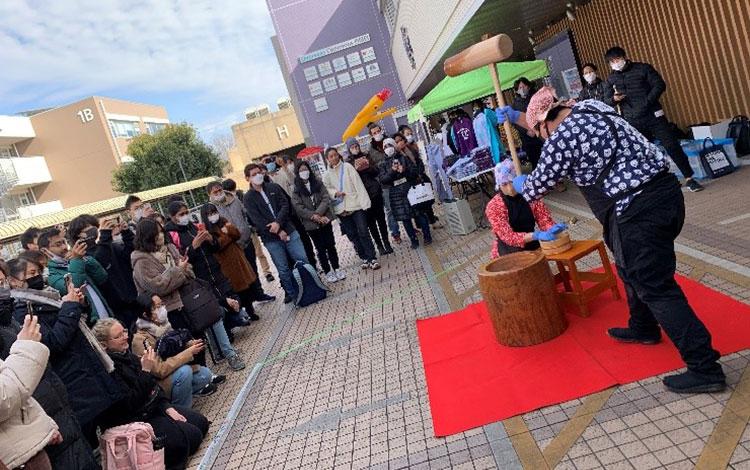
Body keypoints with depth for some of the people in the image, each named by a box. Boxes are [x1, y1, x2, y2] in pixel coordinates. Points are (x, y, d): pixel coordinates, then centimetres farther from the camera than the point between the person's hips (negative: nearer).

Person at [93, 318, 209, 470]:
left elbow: (152, 384, 10)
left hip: (153, 407, 9)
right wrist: (146, 371, -29)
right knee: (192, 435, -17)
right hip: (135, 422, -9)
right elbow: (130, 403, -27)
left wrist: (167, 407, 0)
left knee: (201, 423, 6)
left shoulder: (126, 355, 3)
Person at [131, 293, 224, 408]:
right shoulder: (140, 339, -28)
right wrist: (189, 352, -30)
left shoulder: (161, 324, -7)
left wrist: (189, 345, -13)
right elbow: (160, 370, -31)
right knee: (184, 371, -30)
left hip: (169, 371, 7)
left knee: (206, 374, -8)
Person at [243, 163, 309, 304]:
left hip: (288, 230, 2)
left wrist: (278, 223, -18)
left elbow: (285, 205, -1)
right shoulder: (248, 197, -1)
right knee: (283, 269, 5)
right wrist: (278, 232, -15)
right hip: (271, 238, -2)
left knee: (303, 260, 3)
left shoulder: (274, 187, 8)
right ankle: (291, 293, 21)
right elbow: (257, 220, -9)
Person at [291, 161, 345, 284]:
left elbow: (326, 199, -3)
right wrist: (314, 217, -17)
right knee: (321, 248, 6)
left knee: (331, 245, 6)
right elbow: (298, 207, -9)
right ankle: (328, 272, 15)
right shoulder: (296, 190, -1)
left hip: (325, 219, 2)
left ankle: (337, 269, 18)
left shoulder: (318, 183, 5)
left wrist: (318, 214, -17)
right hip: (311, 224, -2)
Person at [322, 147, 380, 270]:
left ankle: (372, 258, 0)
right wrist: (335, 193, -15)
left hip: (355, 205, -3)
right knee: (353, 235, 8)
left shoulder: (347, 167, -1)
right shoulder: (327, 175, 6)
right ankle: (364, 258, 19)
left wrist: (364, 202, -11)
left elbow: (358, 184, -5)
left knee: (363, 232, -6)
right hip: (341, 209, 3)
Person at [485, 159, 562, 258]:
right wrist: (535, 235, -36)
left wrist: (552, 228, -26)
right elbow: (507, 236, -22)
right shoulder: (494, 206, -14)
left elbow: (544, 220, -2)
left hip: (532, 246, 4)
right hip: (509, 253, -4)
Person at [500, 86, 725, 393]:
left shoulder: (560, 140, -13)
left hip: (640, 211, -10)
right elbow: (552, 121, 33)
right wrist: (515, 116, 39)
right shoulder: (589, 106, 12)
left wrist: (521, 185, 24)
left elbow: (537, 187, 2)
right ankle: (643, 328, 44)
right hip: (665, 190, 10)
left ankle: (704, 368, 1)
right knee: (632, 269, 26)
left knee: (655, 287, -3)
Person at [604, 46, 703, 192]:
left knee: (672, 146, -3)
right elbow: (606, 102, 9)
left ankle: (689, 179, 7)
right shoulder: (611, 79, 7)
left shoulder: (643, 68, 0)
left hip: (653, 115, -2)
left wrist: (646, 103, -17)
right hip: (633, 122, 2)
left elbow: (659, 85, -5)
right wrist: (614, 99, -14)